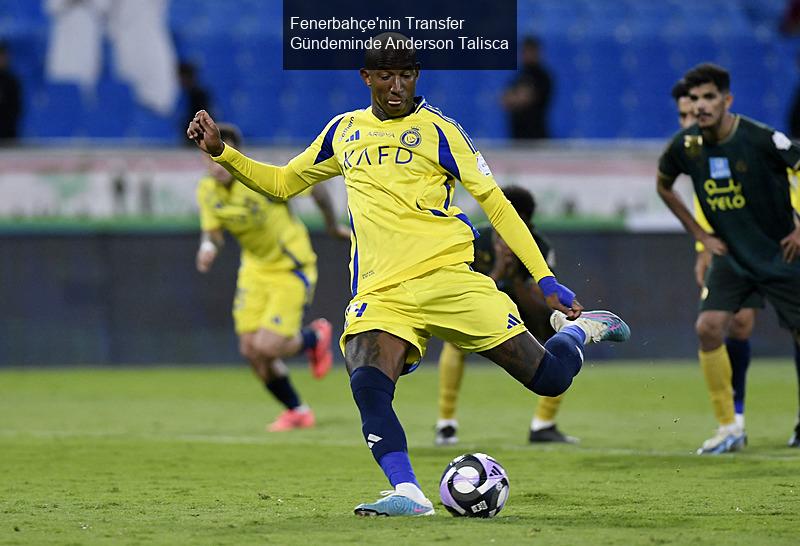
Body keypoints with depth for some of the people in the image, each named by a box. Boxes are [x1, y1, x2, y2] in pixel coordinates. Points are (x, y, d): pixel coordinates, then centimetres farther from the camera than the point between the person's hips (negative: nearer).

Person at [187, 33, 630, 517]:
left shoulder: (438, 130, 3)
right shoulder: (344, 131, 16)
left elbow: (495, 203, 5)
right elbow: (282, 183, 29)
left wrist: (546, 279, -1)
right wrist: (222, 152, 15)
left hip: (446, 276, -3)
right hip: (379, 293, 3)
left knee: (549, 378, -7)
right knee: (368, 386, -29)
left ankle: (578, 329, 26)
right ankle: (409, 495, -29)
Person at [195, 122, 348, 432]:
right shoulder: (207, 191, -9)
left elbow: (315, 188, -18)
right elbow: (213, 231, 0)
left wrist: (333, 226, -4)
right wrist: (209, 246, -25)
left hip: (291, 269, -6)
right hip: (255, 268, 6)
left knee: (267, 347, -15)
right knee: (250, 349, 0)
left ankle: (315, 337, 20)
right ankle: (296, 411, 23)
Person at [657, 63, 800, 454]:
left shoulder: (760, 139, -20)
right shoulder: (685, 146, -7)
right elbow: (664, 187, 14)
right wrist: (700, 235, 9)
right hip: (730, 256, 4)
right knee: (708, 327, -13)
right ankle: (728, 427, -3)